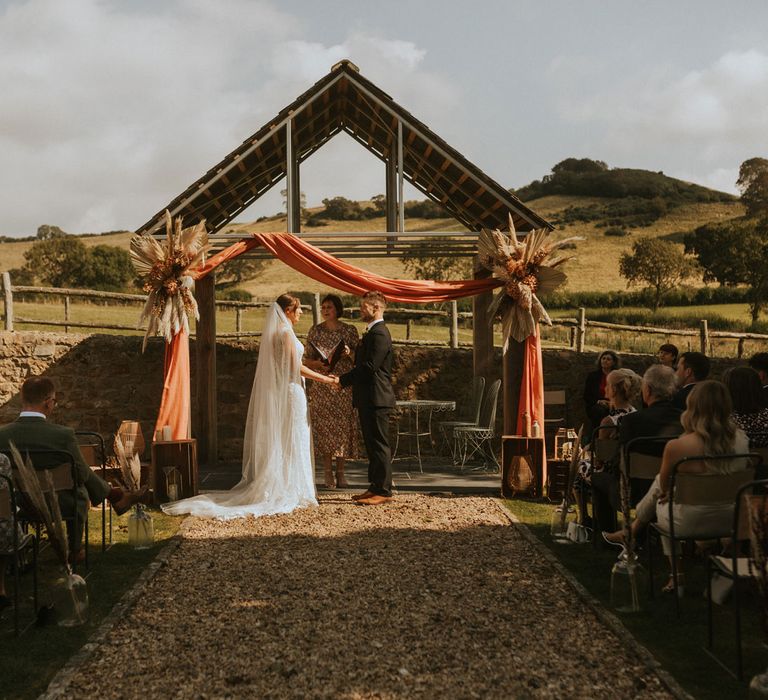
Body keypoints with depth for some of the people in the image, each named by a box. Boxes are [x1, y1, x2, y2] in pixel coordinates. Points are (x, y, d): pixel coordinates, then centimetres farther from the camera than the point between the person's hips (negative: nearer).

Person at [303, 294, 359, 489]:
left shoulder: (350, 330, 5)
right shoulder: (315, 331, 6)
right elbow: (306, 359, 7)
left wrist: (349, 353, -14)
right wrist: (319, 364, -12)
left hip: (344, 385, 0)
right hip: (321, 386, 0)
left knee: (343, 426, 0)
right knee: (323, 426, -2)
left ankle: (340, 473, 9)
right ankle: (328, 473, 5)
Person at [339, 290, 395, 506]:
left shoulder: (379, 333, -16)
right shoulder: (372, 332, 19)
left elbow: (369, 367, -22)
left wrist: (343, 380, -17)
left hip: (376, 399, -11)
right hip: (369, 399, 11)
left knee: (379, 445, -6)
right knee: (372, 444, 14)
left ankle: (383, 491, -2)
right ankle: (376, 487, 21)